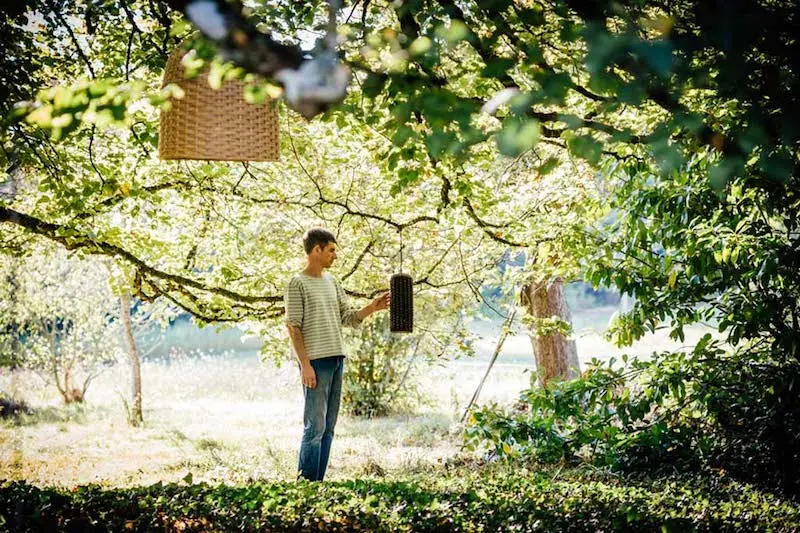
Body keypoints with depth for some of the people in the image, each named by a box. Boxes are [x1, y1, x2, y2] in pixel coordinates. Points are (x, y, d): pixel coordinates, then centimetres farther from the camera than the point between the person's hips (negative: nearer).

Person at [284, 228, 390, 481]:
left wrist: (373, 307, 0)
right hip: (315, 361, -7)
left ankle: (317, 482, 11)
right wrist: (305, 364, -15)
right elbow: (293, 328, -9)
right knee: (315, 425, -9)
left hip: (336, 359, 8)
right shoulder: (297, 284, -5)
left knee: (328, 427, 7)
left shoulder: (331, 282, 17)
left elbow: (349, 318, 17)